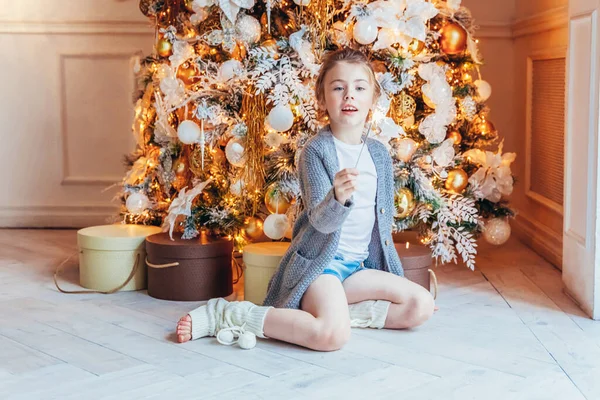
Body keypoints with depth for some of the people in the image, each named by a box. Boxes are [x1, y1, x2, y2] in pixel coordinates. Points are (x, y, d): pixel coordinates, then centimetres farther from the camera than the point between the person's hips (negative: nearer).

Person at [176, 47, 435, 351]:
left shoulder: (379, 154, 8)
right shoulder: (316, 150, -11)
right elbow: (320, 221, -21)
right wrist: (338, 197, -44)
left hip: (358, 266, 7)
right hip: (318, 260, -6)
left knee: (422, 305, -8)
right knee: (333, 335, -31)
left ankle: (344, 311, -1)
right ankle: (229, 315, -18)